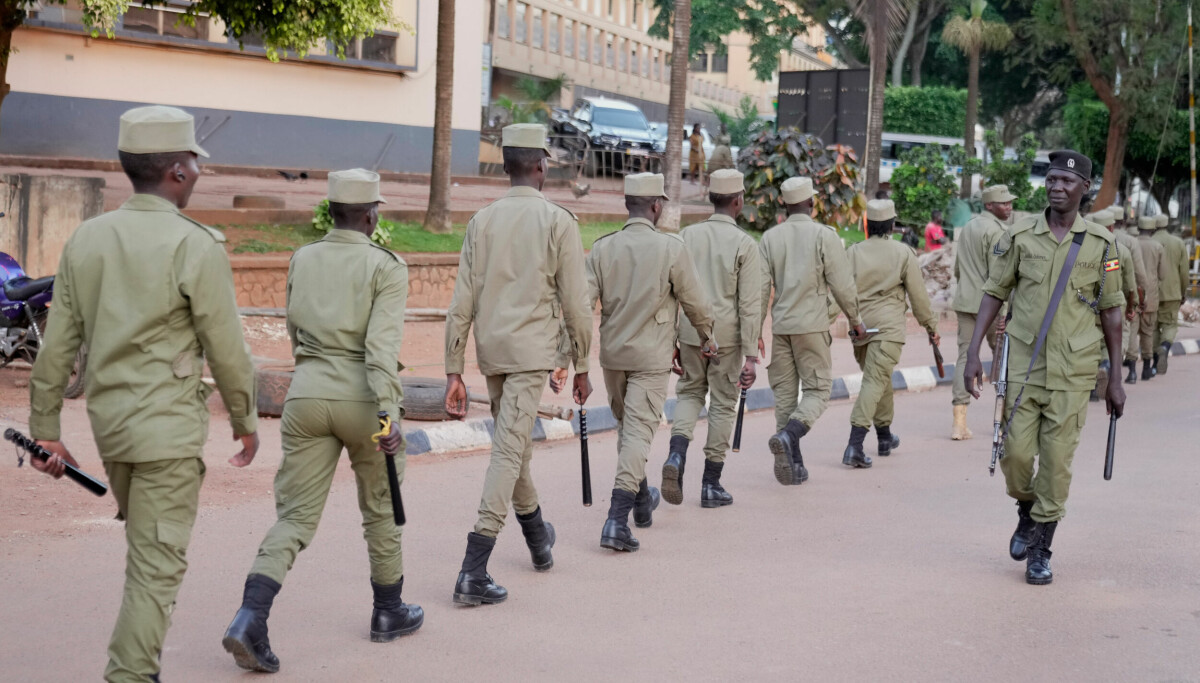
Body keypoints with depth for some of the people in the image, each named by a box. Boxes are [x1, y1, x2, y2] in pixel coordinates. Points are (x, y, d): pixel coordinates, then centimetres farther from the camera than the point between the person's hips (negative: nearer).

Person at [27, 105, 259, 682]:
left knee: (146, 553, 23)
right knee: (157, 566, 1)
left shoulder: (86, 239, 3)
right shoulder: (196, 247, -14)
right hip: (169, 426, -6)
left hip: (108, 420, 7)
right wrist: (246, 422, 5)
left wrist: (46, 430, 12)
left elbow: (55, 349, 5)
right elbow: (227, 352, -10)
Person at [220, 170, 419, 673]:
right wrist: (388, 415, -22)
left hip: (307, 392, 3)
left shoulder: (301, 260, 9)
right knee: (380, 508, 17)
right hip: (362, 397, -3)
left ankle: (250, 618, -16)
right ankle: (388, 612, 31)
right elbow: (382, 344, -18)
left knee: (295, 516, 2)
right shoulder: (386, 266, -6)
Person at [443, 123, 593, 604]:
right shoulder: (558, 221, -5)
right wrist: (581, 367, 5)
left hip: (491, 349, 5)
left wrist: (453, 372, 5)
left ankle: (538, 540, 40)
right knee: (509, 451, -7)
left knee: (515, 443, 20)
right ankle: (473, 571, -13)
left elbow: (462, 303, 2)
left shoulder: (483, 220, 5)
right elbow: (575, 303, -5)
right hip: (531, 349, -5)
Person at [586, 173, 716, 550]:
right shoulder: (671, 247, -11)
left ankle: (642, 500, 39)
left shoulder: (603, 247, -2)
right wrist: (707, 337, 14)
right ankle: (617, 519, -15)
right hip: (651, 356, -4)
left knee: (627, 427, 21)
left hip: (612, 353, 4)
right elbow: (694, 302, -4)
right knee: (638, 432, -4)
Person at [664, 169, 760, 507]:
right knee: (722, 405, 9)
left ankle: (676, 455, -6)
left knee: (689, 393, 20)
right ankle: (711, 484, 14)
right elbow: (749, 305, -11)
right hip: (726, 335, -3)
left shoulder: (687, 235, 2)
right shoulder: (744, 244, -8)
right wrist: (751, 357, -8)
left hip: (690, 331, 3)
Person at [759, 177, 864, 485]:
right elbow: (842, 284, -6)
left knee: (785, 393, 9)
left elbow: (761, 286, 2)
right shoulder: (824, 235, -5)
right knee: (817, 389, 3)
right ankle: (787, 436, -22)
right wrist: (854, 319, 8)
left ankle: (793, 465, 9)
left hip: (780, 325, 4)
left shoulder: (770, 237, 5)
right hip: (812, 325, -4)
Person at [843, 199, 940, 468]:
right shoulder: (903, 254, -2)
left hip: (859, 326, 4)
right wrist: (931, 326, 12)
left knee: (880, 378, 22)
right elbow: (918, 295, 1)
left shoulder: (852, 252, 5)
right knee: (875, 382, -10)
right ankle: (854, 446, -23)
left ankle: (885, 437, 34)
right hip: (888, 326, -4)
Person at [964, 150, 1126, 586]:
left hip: (1072, 372, -1)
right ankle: (1027, 511, 30)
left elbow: (1111, 311, 6)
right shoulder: (1020, 235, 2)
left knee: (1057, 461, -1)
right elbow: (994, 293, 6)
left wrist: (1115, 378, 6)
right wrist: (973, 353, -3)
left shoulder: (1099, 242, 2)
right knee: (1016, 453, -2)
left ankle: (1040, 552, 13)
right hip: (1023, 365, 1)